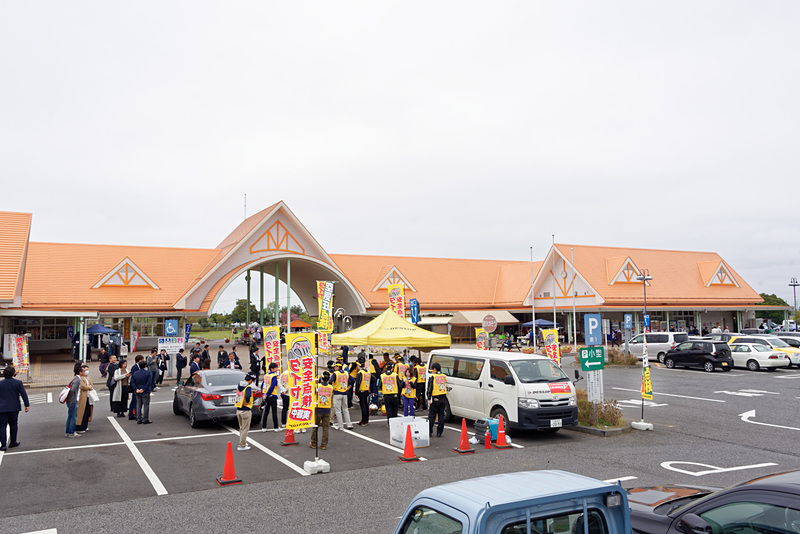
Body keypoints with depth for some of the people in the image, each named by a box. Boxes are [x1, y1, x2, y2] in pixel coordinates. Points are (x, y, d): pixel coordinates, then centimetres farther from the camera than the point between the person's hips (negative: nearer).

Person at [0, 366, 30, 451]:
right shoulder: (18, 383, -5)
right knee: (13, 425, 14)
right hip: (14, 408, -1)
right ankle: (13, 442, 22)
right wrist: (27, 405, -2)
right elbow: (24, 395, -7)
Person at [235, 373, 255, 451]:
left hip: (238, 409, 7)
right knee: (245, 429, 3)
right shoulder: (248, 387, -18)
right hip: (246, 410, -7)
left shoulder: (238, 386, 6)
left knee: (241, 428, 20)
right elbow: (247, 396, -34)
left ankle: (243, 442, 30)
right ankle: (242, 446, 7)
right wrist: (247, 402, -16)